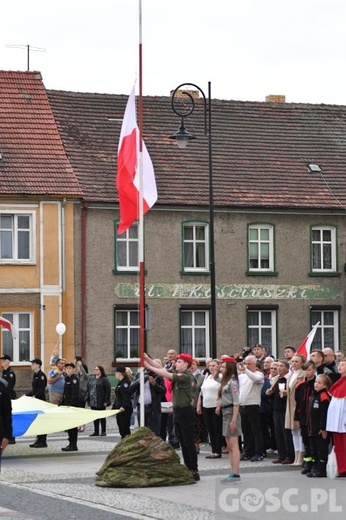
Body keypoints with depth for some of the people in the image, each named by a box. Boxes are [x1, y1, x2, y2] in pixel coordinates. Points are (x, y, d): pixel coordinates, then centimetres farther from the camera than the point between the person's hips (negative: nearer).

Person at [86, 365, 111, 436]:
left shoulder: (104, 380, -7)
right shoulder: (91, 379, 13)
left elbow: (108, 391, -12)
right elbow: (88, 389, 16)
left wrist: (106, 401, -17)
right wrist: (88, 399, 8)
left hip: (101, 403, -6)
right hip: (93, 402, 6)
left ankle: (103, 431, 9)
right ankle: (96, 431, 16)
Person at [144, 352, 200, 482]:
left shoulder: (186, 376, -16)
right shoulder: (177, 374, 9)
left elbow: (168, 375, -24)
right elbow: (162, 369, 6)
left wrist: (150, 367, -21)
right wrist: (148, 359, -3)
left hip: (186, 411, -9)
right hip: (177, 411, 9)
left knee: (189, 442, -6)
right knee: (183, 442, 11)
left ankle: (194, 470, -4)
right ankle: (188, 468, 16)